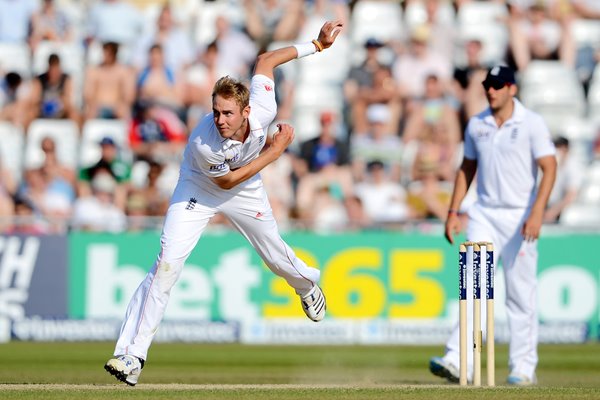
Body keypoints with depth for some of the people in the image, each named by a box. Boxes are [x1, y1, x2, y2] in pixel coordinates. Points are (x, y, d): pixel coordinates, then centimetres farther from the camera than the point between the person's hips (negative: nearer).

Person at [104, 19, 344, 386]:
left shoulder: (263, 109, -33)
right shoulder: (203, 144, -41)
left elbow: (266, 60, -15)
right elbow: (226, 180, -22)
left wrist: (316, 45, -10)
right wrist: (275, 151, -22)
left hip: (246, 190, 4)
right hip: (200, 189, -4)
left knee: (276, 255, 19)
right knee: (168, 262, -21)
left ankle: (308, 284, 59)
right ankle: (132, 354, -20)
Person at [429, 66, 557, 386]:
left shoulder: (532, 124, -5)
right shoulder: (476, 125, 10)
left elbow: (549, 169, -11)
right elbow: (467, 168, 19)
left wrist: (536, 213, -22)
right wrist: (453, 212, 12)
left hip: (519, 218, -4)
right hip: (484, 215, 4)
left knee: (521, 294, 0)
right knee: (473, 286, -7)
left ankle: (523, 368, 8)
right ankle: (458, 362, -15)